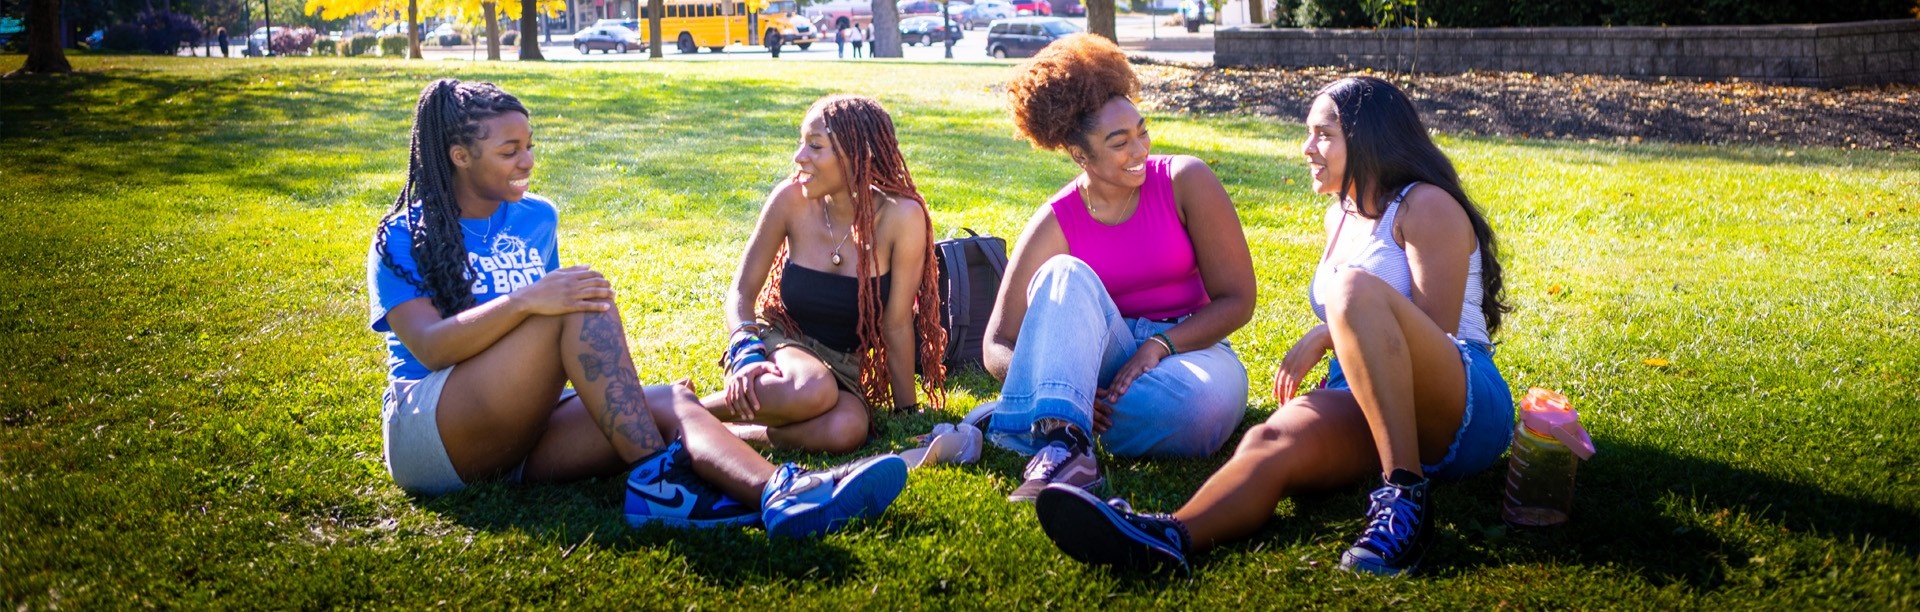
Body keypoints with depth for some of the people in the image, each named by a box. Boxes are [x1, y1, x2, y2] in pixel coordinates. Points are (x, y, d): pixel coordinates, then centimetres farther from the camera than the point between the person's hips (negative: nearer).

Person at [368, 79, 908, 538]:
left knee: (669, 403, -24)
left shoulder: (536, 219, 16)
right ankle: (655, 480, -36)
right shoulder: (404, 237, -1)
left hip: (521, 434, 5)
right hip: (425, 431, -5)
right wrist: (524, 300, -30)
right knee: (581, 303, -28)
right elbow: (429, 347, -15)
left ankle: (777, 495, -53)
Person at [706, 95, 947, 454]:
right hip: (779, 343, 0)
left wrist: (907, 413, -4)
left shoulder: (901, 216, -16)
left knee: (846, 430, -36)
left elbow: (897, 324, -10)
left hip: (846, 367, 0)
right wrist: (748, 353, -23)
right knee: (813, 390, -37)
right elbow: (742, 290, -4)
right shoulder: (792, 199, -10)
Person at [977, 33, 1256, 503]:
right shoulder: (1056, 224, -5)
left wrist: (1159, 346, -20)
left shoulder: (1185, 181, -6)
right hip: (1098, 365, 1)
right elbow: (998, 347, -8)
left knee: (1202, 401, -38)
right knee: (1065, 274, -29)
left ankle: (1039, 420, -24)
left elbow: (1237, 299, -5)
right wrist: (1064, 392, -28)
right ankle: (1064, 446, -47)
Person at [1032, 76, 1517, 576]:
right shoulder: (1341, 214, 24)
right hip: (1370, 417, 6)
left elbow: (1435, 334, -9)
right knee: (1276, 438, -29)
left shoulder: (1427, 207, 1)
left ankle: (1405, 495, -37)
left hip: (1462, 411, -5)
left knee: (1354, 288, -33)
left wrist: (1324, 336, -11)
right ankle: (1170, 537, -59)